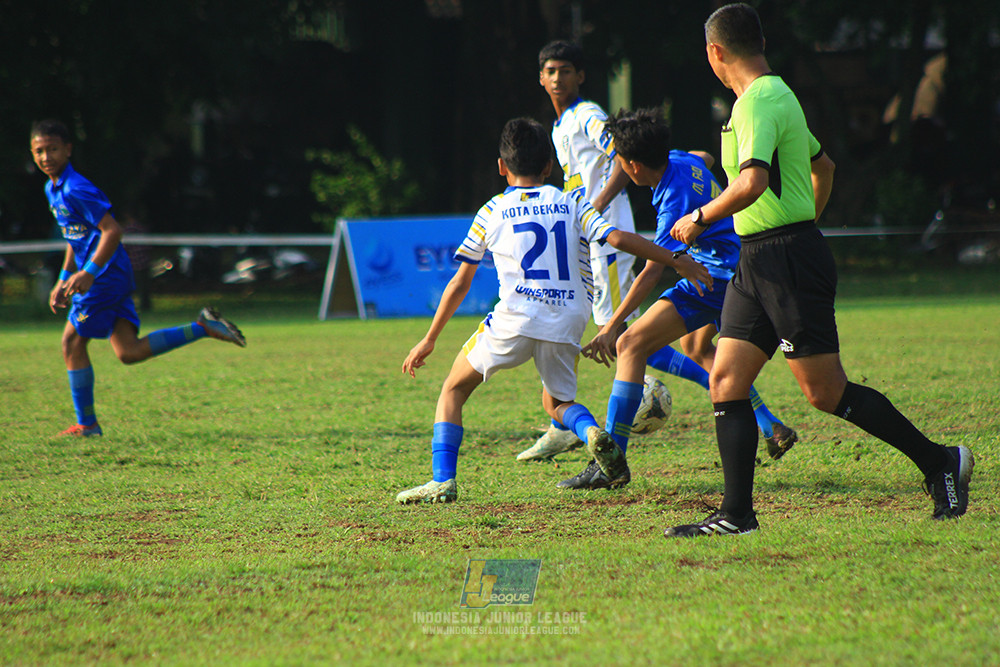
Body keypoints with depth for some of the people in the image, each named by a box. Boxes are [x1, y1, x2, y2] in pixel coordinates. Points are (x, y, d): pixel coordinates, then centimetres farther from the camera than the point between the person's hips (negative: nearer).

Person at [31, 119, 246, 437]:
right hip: (115, 278, 9)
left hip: (105, 275, -9)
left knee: (72, 342, -3)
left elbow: (112, 231, -22)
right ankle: (203, 328, 5)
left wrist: (88, 273, -26)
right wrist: (64, 280, 22)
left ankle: (86, 423, 5)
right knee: (128, 351, 4)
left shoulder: (75, 190, -17)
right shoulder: (53, 189, 14)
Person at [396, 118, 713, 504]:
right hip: (568, 323, 3)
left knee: (454, 390, 15)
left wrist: (429, 340, 23)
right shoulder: (571, 204, 14)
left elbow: (460, 284, 16)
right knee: (556, 401, 26)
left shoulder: (492, 213, 13)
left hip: (514, 319, -3)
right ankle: (592, 431, -8)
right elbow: (618, 238, 1)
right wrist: (677, 263, 7)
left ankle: (442, 481, -1)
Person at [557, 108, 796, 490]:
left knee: (631, 346, -15)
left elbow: (651, 274, -25)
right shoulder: (684, 161, 0)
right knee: (699, 347, 36)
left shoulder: (675, 201, -25)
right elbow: (706, 158, 28)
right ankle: (772, 429, 33)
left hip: (715, 278, -11)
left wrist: (611, 327, -23)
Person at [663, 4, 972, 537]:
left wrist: (700, 219, -17)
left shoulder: (757, 103, -15)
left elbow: (752, 182, -30)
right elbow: (822, 166, 30)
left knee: (825, 392, -5)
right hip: (757, 262, 10)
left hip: (789, 262, -10)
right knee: (726, 380, 3)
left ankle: (939, 463, 6)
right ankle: (736, 514, 1)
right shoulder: (779, 95, 17)